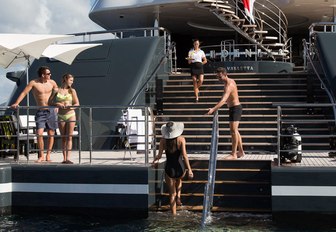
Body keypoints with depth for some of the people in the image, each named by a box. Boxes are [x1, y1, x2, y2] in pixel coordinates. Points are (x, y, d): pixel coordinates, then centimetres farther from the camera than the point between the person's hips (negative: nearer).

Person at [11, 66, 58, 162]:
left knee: (51, 134, 3)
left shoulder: (52, 82, 3)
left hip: (51, 111, 2)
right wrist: (16, 103, -19)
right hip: (40, 112, -2)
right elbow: (24, 93, -8)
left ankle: (48, 155, 14)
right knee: (39, 134, -11)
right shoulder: (33, 83, -5)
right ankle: (41, 155, 2)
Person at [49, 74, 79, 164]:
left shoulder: (72, 91, 5)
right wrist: (57, 104, -15)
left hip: (71, 115, 0)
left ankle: (68, 158, -12)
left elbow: (77, 104, 3)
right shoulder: (56, 90, 3)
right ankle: (64, 158, 7)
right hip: (61, 116, 0)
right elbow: (49, 102, 3)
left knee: (69, 137, -6)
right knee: (63, 138, 4)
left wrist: (70, 106, -17)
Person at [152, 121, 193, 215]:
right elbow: (184, 155, -18)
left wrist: (154, 159, 13)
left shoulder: (163, 140, -8)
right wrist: (189, 169, -16)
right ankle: (178, 197, 27)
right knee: (179, 180, 39)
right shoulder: (181, 139, -12)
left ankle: (174, 215, 17)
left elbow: (159, 156, -9)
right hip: (180, 169, 0)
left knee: (172, 194, 15)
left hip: (169, 170, 0)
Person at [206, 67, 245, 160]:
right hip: (235, 107, 10)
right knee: (235, 131, 16)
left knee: (233, 131, -10)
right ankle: (241, 152, 24)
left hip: (235, 108, -10)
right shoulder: (231, 81, 9)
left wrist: (213, 109, -42)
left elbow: (223, 100, -35)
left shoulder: (228, 85, -22)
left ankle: (233, 154, -8)